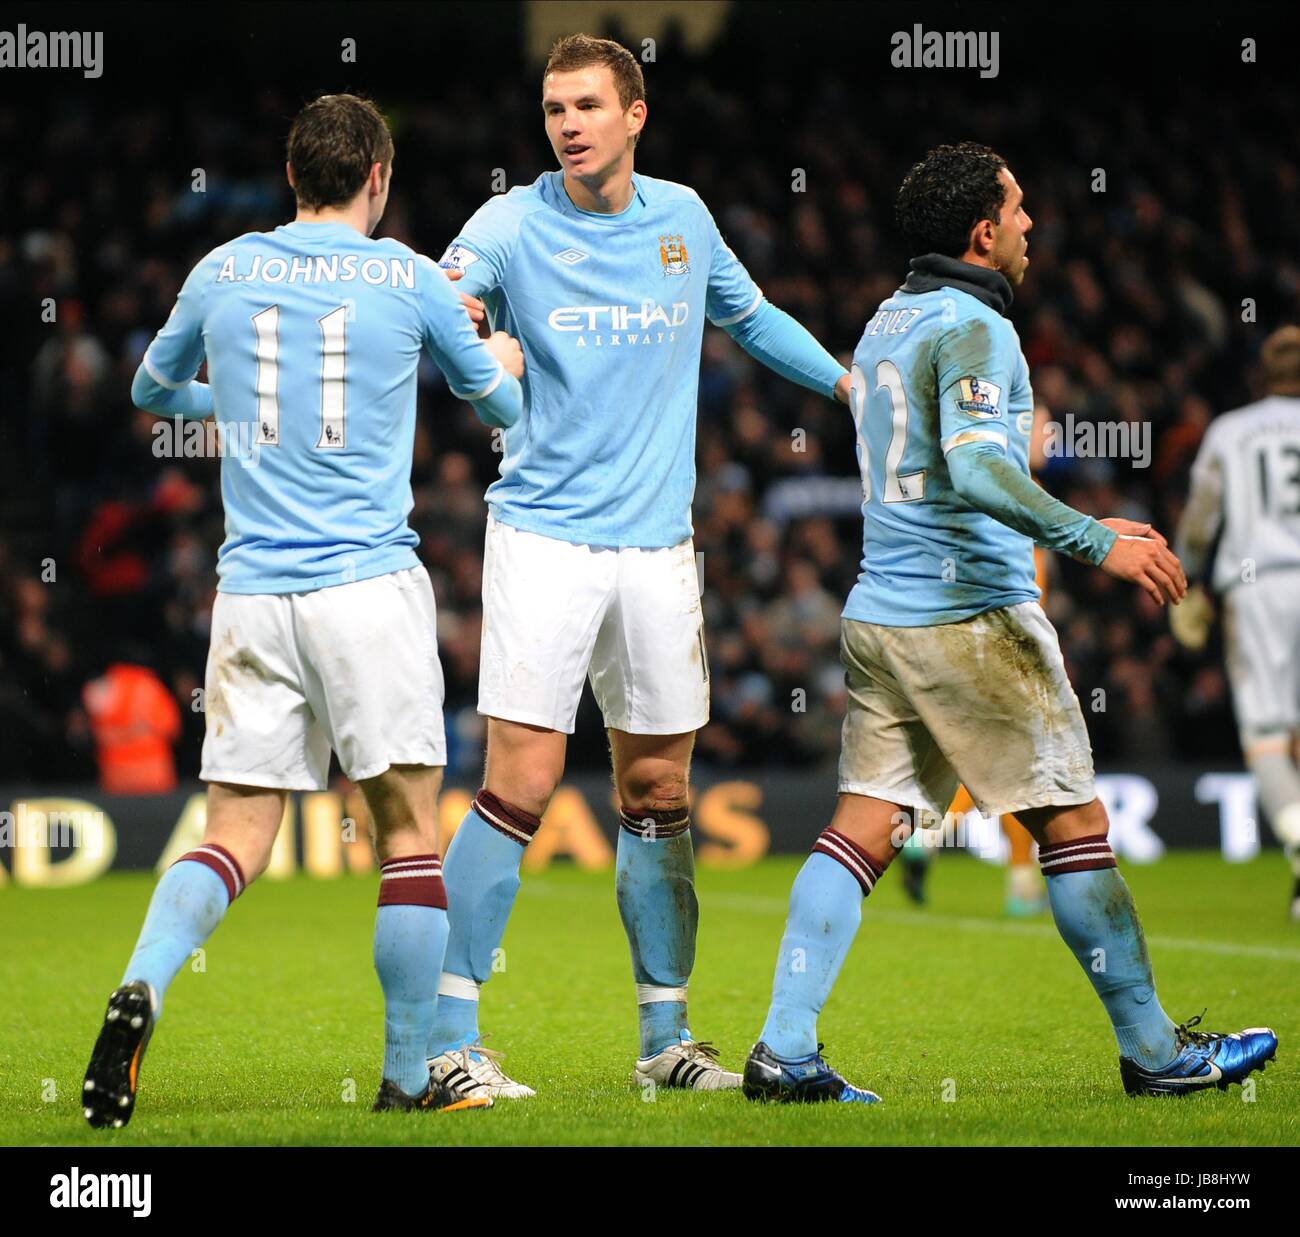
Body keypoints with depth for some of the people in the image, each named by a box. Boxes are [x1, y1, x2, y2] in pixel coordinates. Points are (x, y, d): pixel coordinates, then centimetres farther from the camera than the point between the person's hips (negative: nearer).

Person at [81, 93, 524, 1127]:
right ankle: (408, 1076, 6)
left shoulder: (224, 272, 8)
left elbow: (152, 390, 26)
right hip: (370, 586, -3)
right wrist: (507, 365, 41)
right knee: (409, 828, 5)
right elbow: (501, 402, 17)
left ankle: (141, 988, -21)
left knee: (236, 838, 5)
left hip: (251, 592, 3)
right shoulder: (407, 278, 1)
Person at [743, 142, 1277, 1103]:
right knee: (1074, 822, 0)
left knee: (864, 828, 3)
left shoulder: (890, 321, 17)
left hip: (880, 614, 9)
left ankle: (786, 1050, -5)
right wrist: (1096, 540, -28)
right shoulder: (973, 329, -12)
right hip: (971, 617, -9)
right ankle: (1154, 1050, 7)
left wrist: (1073, 528, 33)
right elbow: (976, 469, -26)